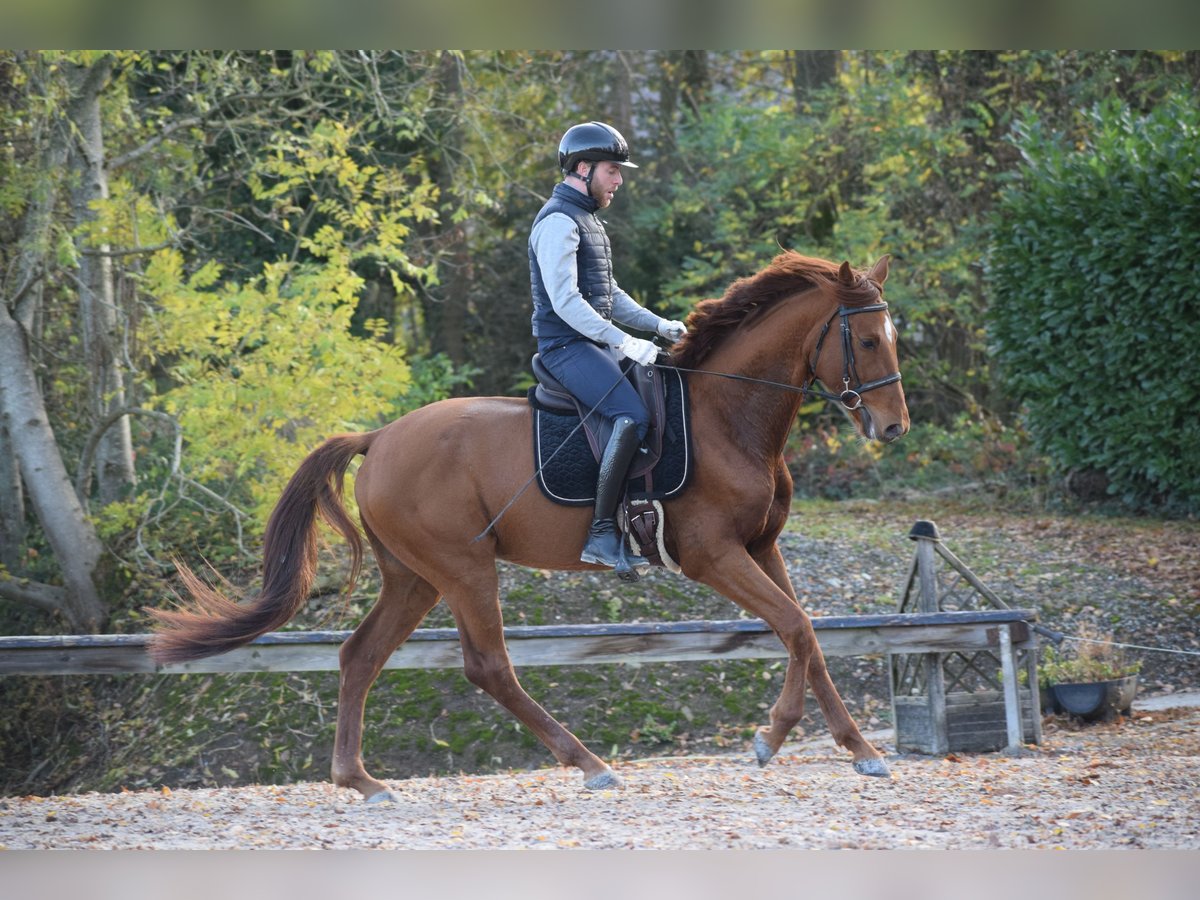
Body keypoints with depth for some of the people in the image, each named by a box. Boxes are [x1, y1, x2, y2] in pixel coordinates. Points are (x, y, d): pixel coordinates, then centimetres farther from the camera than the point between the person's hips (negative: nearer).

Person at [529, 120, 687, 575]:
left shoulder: (588, 219, 20)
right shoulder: (559, 221, -13)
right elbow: (564, 301, -22)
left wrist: (659, 325, 12)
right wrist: (622, 342, -25)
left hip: (597, 343, 11)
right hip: (567, 346, -11)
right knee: (632, 415, -28)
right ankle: (602, 533, -29)